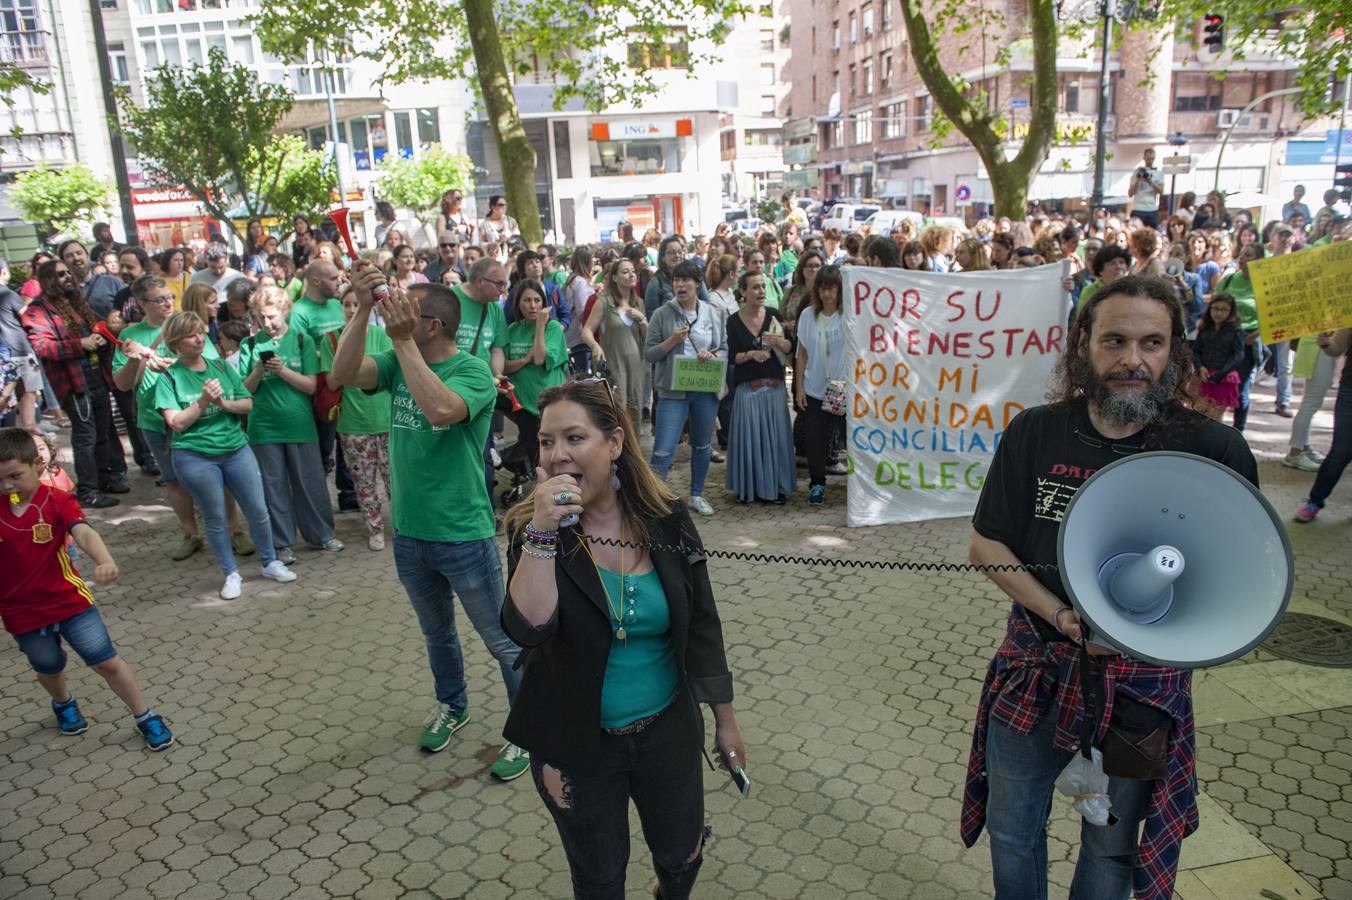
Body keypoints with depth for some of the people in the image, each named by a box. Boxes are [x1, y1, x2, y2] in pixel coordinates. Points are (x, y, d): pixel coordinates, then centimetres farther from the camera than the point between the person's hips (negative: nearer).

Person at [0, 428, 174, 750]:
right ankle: (63, 703, 57)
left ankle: (145, 717, 14)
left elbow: (84, 534, -34)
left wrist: (104, 561, -52)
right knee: (49, 668, 24)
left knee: (107, 661, -2)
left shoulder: (58, 501, -16)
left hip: (70, 601, -3)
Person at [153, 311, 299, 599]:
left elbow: (247, 404, 3)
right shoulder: (169, 377, -5)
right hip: (195, 457, -3)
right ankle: (231, 574, 23)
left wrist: (223, 402, -15)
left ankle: (270, 563, 26)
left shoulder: (221, 367, 5)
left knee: (258, 510, 7)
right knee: (215, 518, 7)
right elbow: (176, 423, -11)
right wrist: (203, 401, -19)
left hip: (236, 448, 3)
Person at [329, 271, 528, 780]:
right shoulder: (399, 362, 2)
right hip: (409, 532, 6)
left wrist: (402, 339, -33)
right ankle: (452, 708, 48)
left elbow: (440, 410, -36)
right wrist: (363, 311, -23)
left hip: (463, 535, -6)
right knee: (436, 632, 26)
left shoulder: (471, 370, -16)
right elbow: (343, 374, -14)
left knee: (502, 640, 8)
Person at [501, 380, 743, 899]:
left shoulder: (666, 521, -11)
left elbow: (702, 627, -2)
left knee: (681, 857, 22)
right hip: (577, 745, -1)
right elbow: (527, 630, -29)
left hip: (668, 732, 2)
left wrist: (725, 720, 4)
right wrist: (542, 532, -37)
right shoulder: (532, 528, -15)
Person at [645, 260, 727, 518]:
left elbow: (724, 350, 9)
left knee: (702, 445, 17)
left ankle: (696, 495, 35)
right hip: (673, 390, -3)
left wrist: (712, 355, -12)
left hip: (706, 389, 3)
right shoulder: (662, 314, -3)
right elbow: (648, 353, -3)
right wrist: (672, 341, -18)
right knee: (663, 450, -9)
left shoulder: (714, 314, 5)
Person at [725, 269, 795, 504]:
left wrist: (778, 341, -18)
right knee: (748, 436, 0)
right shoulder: (734, 321, -1)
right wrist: (750, 354, -19)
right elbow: (731, 357, -2)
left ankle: (775, 486, 15)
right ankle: (747, 487, 13)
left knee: (775, 435, 4)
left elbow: (790, 349, 2)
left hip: (774, 386, 2)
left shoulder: (774, 315, 4)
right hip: (747, 388, -2)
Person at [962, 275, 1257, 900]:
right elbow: (985, 544, -3)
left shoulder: (1216, 450, -11)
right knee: (1012, 834, 19)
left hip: (1146, 682, -1)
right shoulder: (1035, 434, -7)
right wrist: (1059, 616, -18)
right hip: (1036, 670, 2)